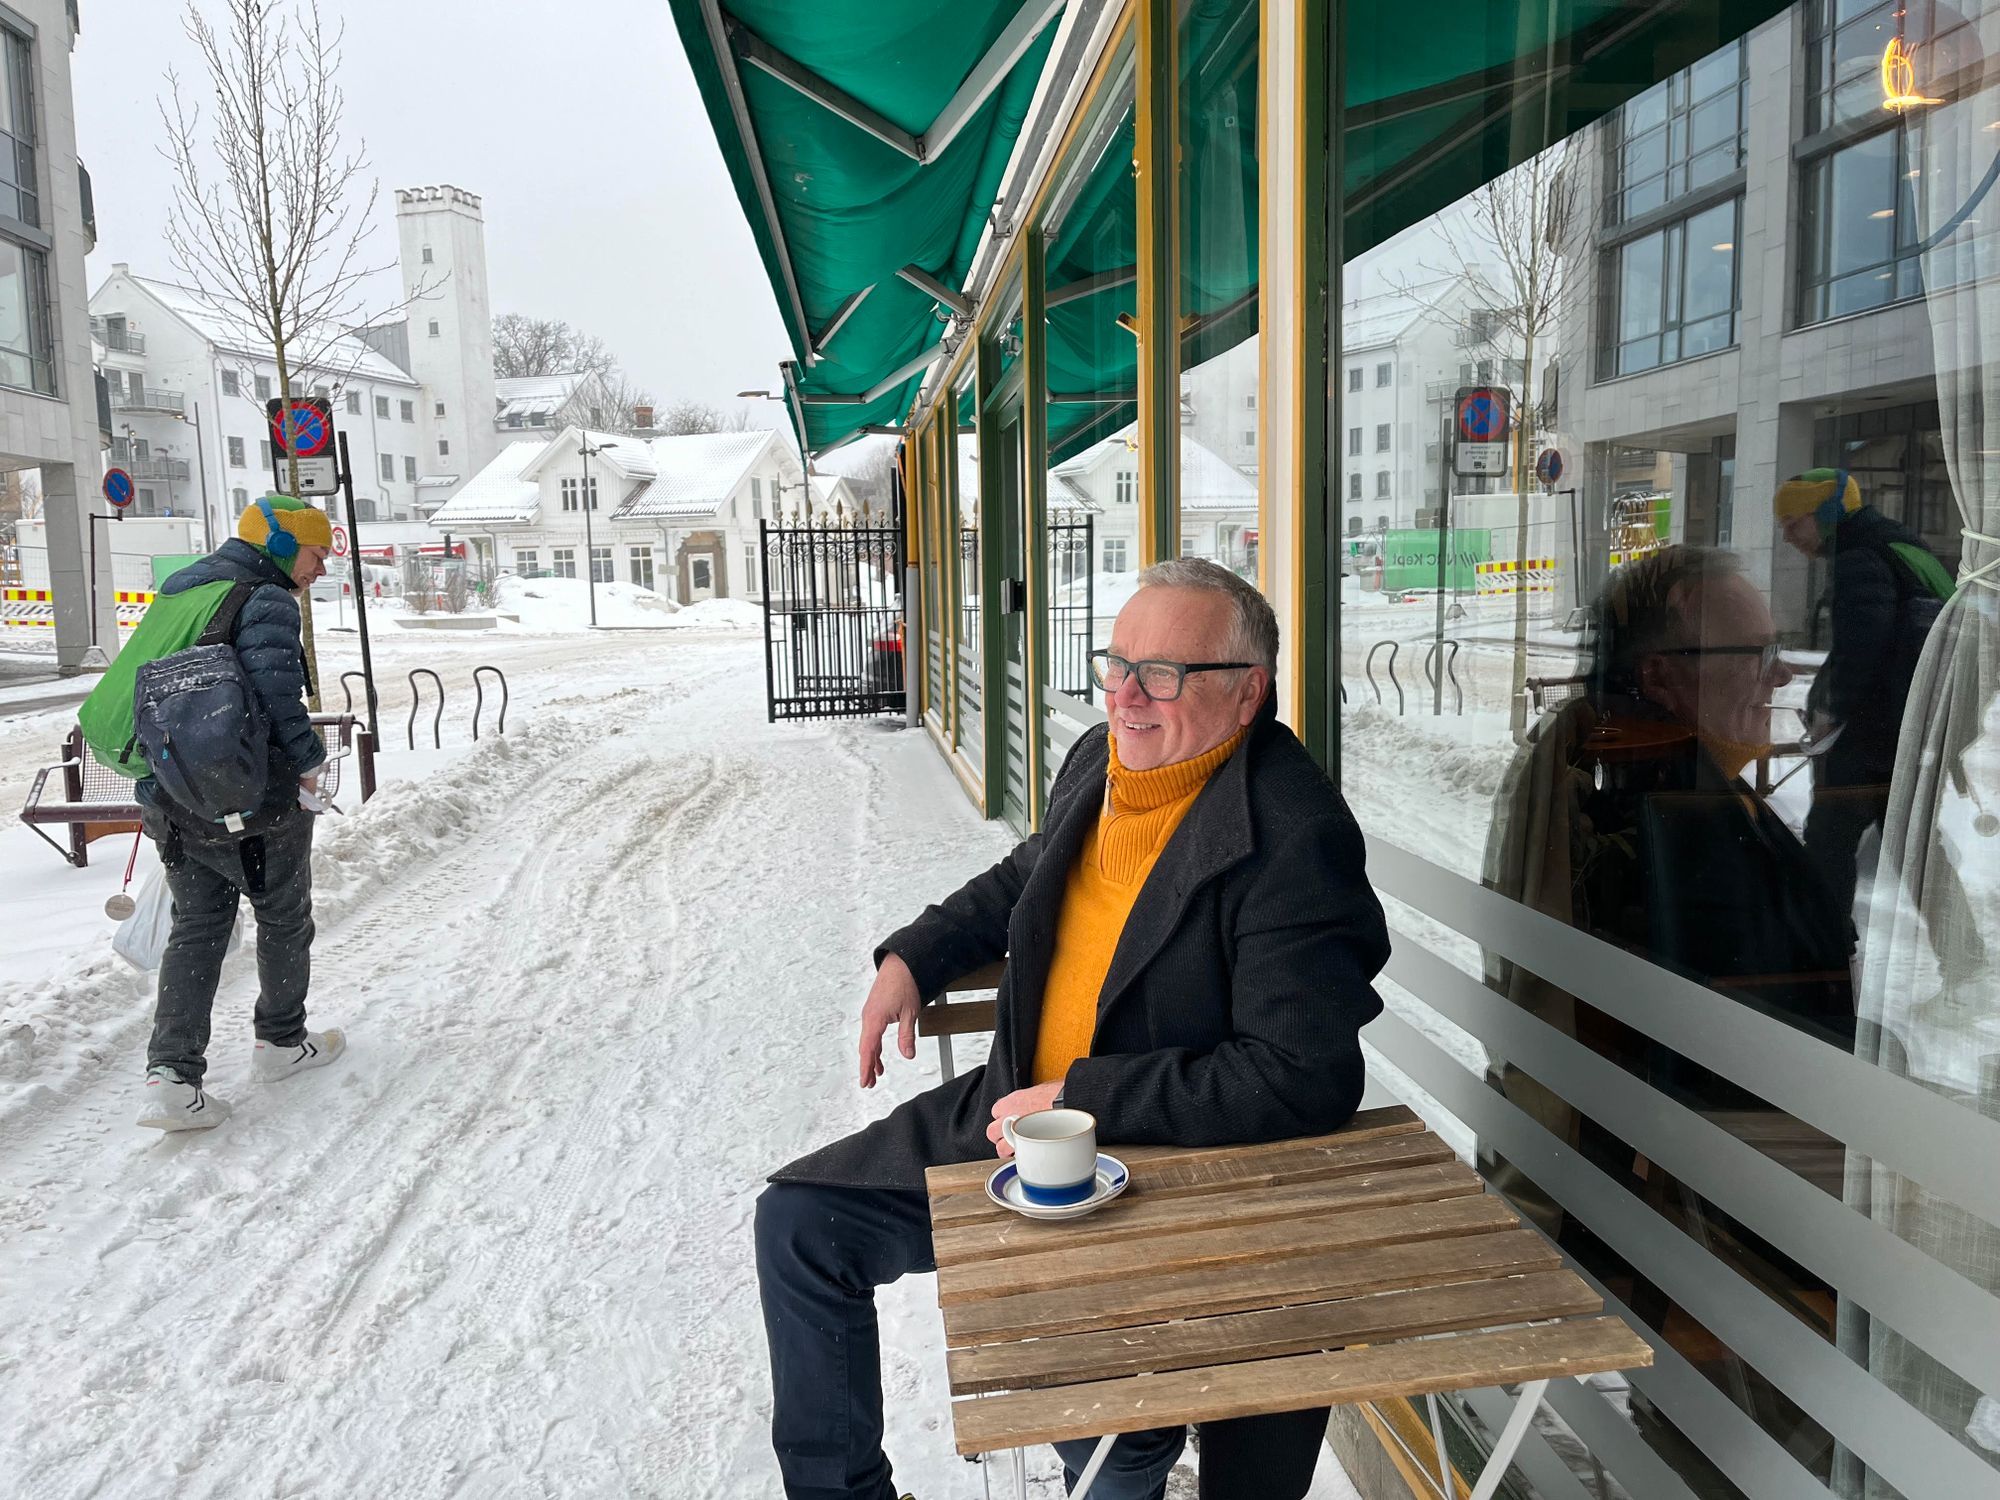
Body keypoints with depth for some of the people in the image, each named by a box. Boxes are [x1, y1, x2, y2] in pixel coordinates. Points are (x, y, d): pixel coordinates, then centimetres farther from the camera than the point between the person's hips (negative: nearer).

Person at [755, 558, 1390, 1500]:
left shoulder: (1292, 839, -22)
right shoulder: (1099, 759, 2)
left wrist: (1080, 1098, -24)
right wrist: (914, 956, 11)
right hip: (1014, 1108, 8)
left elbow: (1304, 1077, -27)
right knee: (797, 1222, 6)